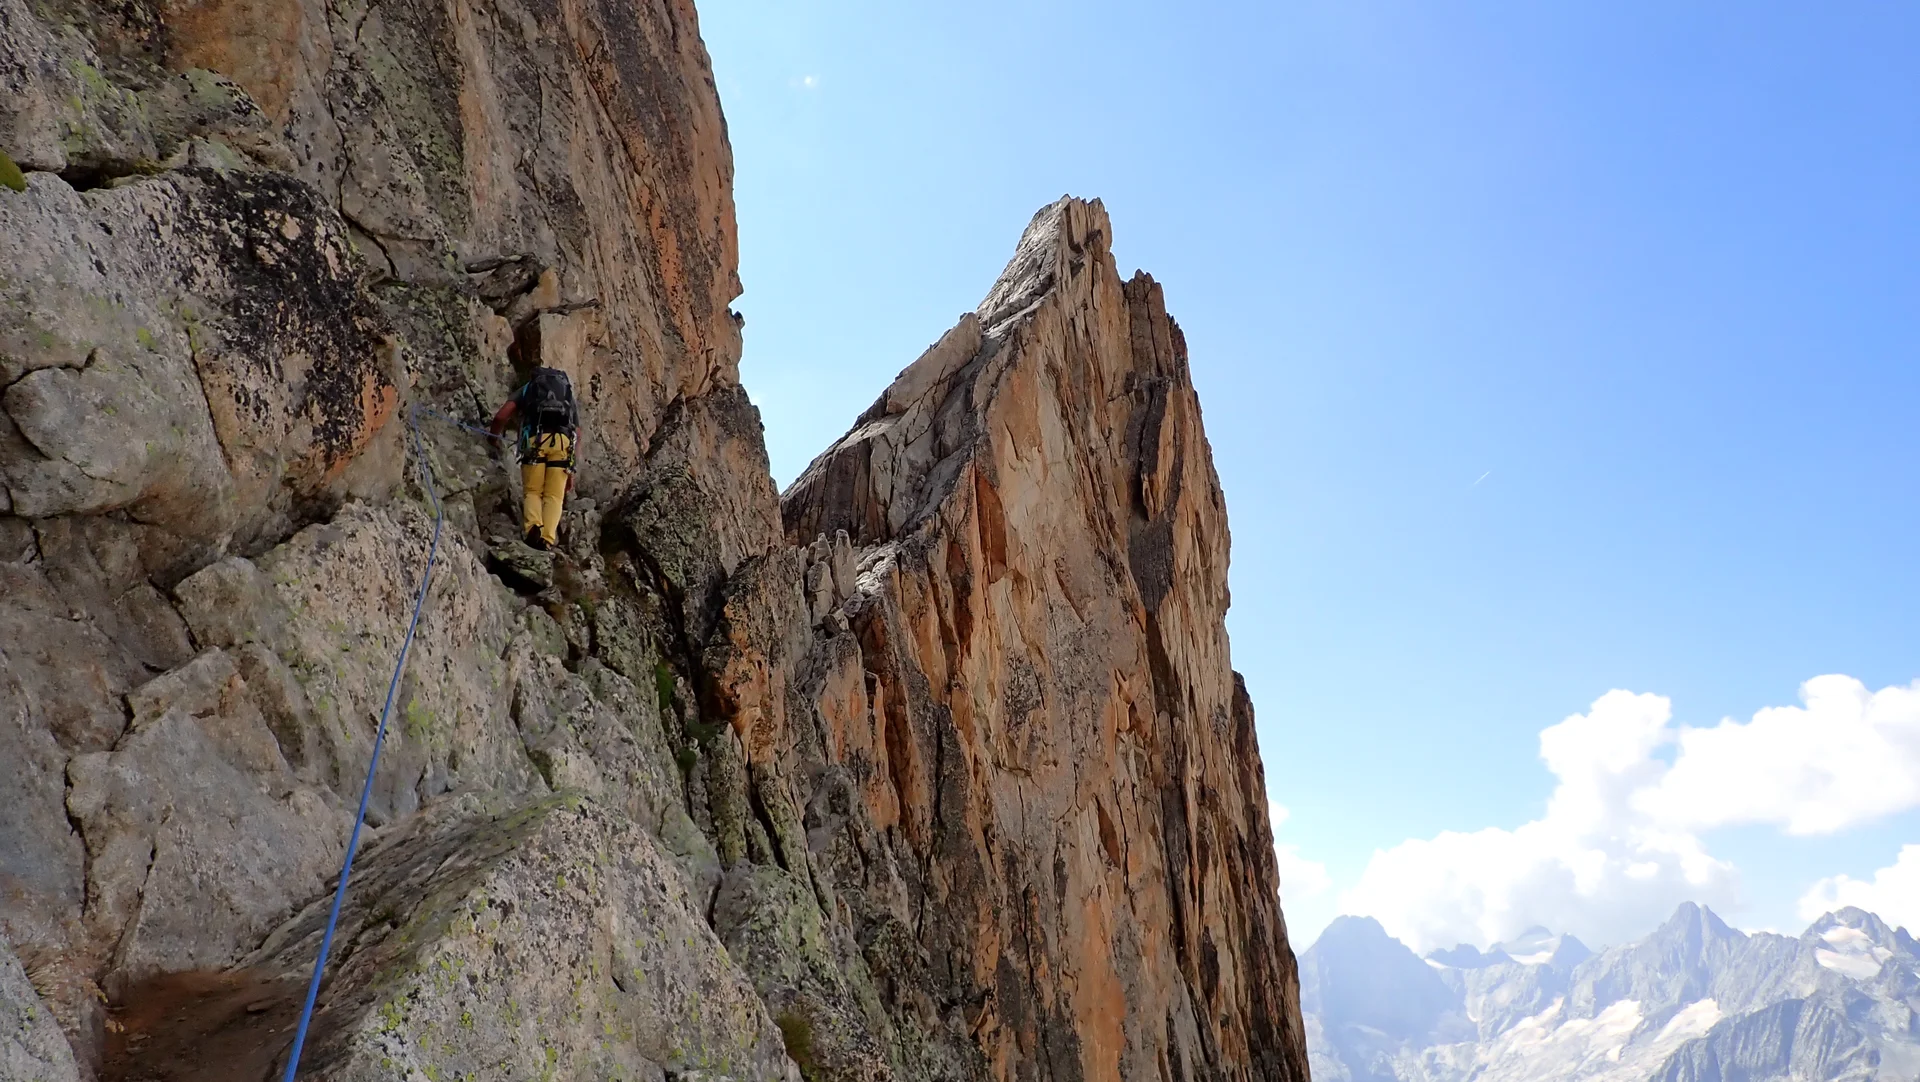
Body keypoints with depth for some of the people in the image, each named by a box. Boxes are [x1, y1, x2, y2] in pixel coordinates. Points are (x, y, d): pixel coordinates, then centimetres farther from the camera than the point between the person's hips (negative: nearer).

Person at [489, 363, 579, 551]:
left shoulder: (527, 387, 29)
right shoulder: (570, 397, 35)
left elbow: (500, 417, 12)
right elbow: (577, 437, 26)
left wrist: (493, 437, 30)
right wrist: (571, 470, 26)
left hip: (535, 438, -1)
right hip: (563, 440, 1)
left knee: (533, 491, 6)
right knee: (554, 496, 3)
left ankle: (533, 527, -21)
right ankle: (548, 538, -18)